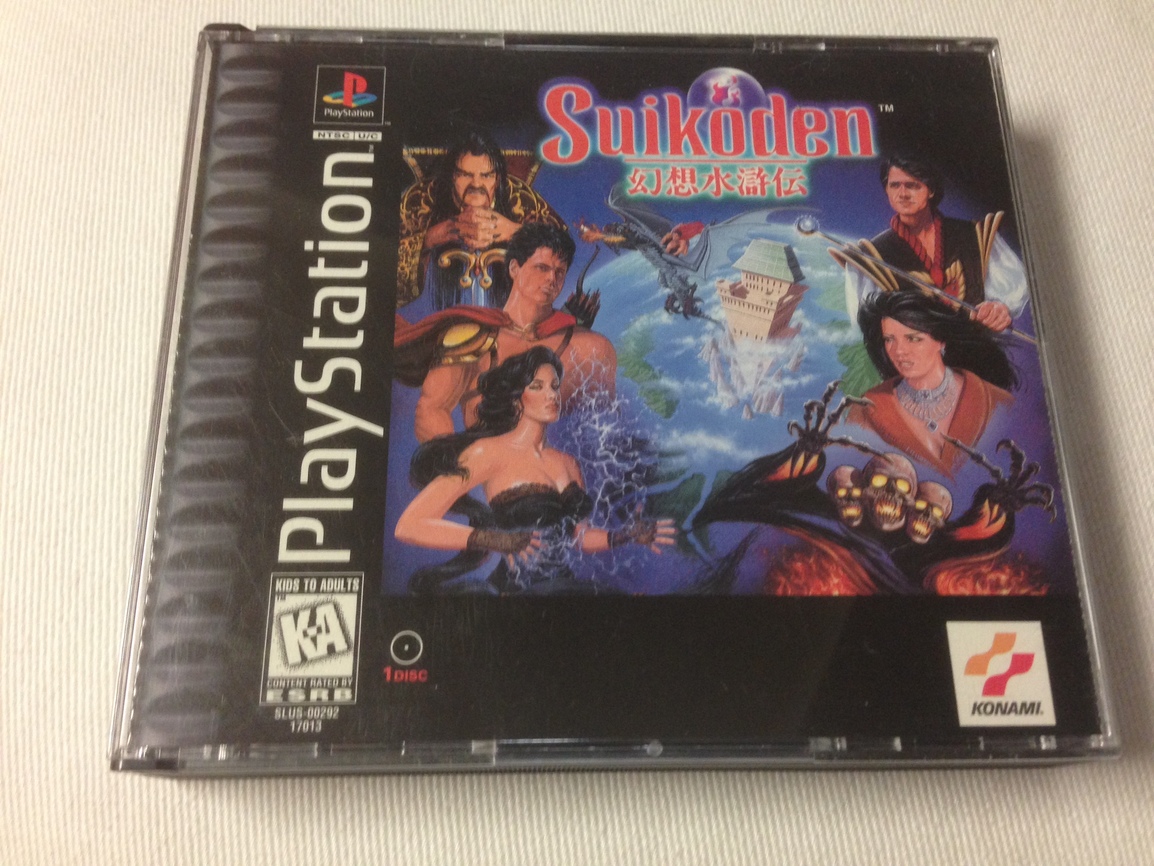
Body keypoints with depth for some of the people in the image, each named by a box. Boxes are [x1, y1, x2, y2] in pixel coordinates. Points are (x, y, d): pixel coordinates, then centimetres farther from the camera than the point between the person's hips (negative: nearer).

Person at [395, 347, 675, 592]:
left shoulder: (567, 464, 13)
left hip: (562, 585, 3)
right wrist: (496, 540, -21)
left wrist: (628, 535, 11)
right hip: (515, 588, -3)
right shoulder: (490, 452, -6)